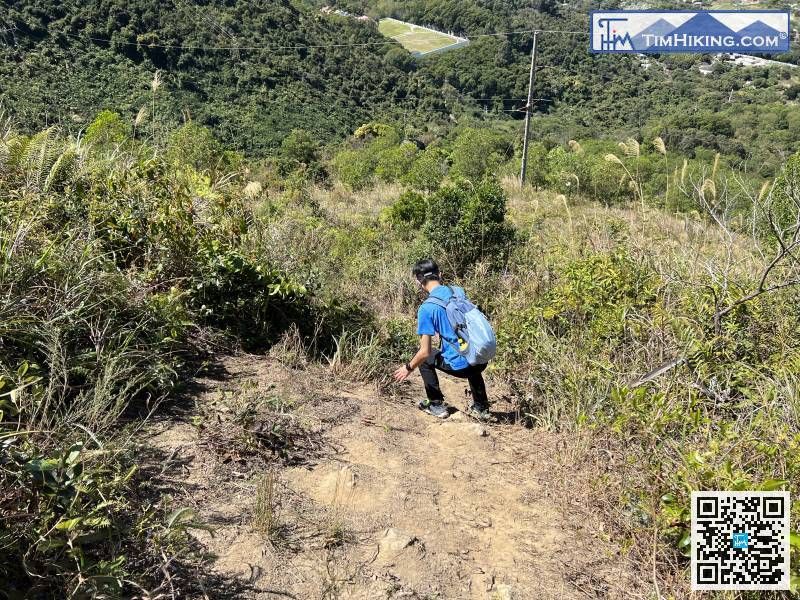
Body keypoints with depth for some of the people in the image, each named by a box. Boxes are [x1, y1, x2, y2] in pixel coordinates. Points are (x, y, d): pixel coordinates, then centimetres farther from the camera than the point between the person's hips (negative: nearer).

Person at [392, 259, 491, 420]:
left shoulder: (426, 308, -12)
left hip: (460, 366, -6)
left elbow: (425, 352, -12)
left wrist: (408, 368, 7)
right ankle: (481, 407, 36)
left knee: (424, 358, 19)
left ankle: (437, 405, 20)